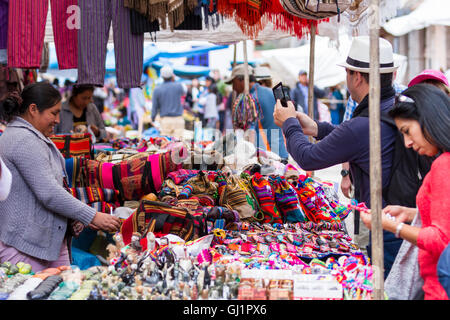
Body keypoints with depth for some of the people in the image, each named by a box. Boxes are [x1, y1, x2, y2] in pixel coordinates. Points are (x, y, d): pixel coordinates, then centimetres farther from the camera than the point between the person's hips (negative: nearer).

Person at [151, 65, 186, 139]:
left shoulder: (157, 89, 0)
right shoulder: (178, 86, -1)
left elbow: (155, 107, 3)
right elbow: (184, 92, 24)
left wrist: (153, 118, 19)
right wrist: (174, 81, 24)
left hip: (165, 120, 0)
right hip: (178, 119, 0)